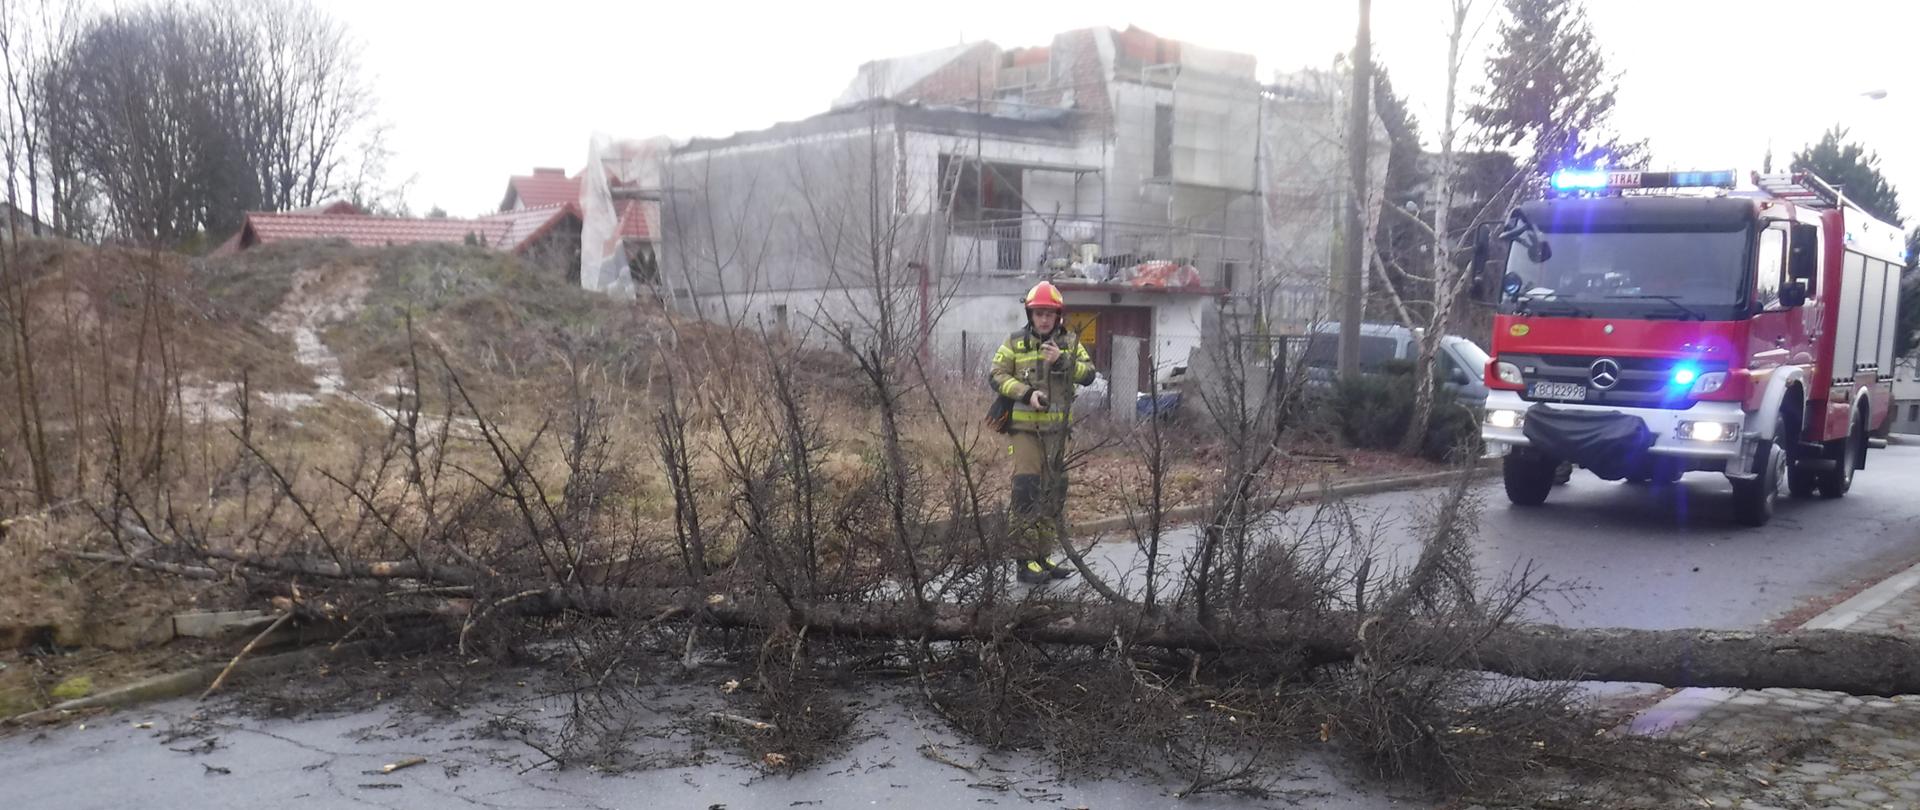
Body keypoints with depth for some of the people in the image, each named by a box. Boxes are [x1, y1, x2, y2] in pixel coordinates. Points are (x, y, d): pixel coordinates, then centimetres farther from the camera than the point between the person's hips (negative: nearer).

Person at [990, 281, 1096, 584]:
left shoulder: (1069, 342, 7)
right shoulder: (1015, 343, 0)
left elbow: (1089, 373, -2)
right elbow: (997, 376, -5)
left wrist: (1062, 361, -18)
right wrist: (1027, 393, -18)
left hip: (1057, 428, 4)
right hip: (1025, 426, -4)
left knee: (1054, 492, 9)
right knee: (1027, 489, -11)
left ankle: (1044, 556, 21)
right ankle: (1025, 560, -6)